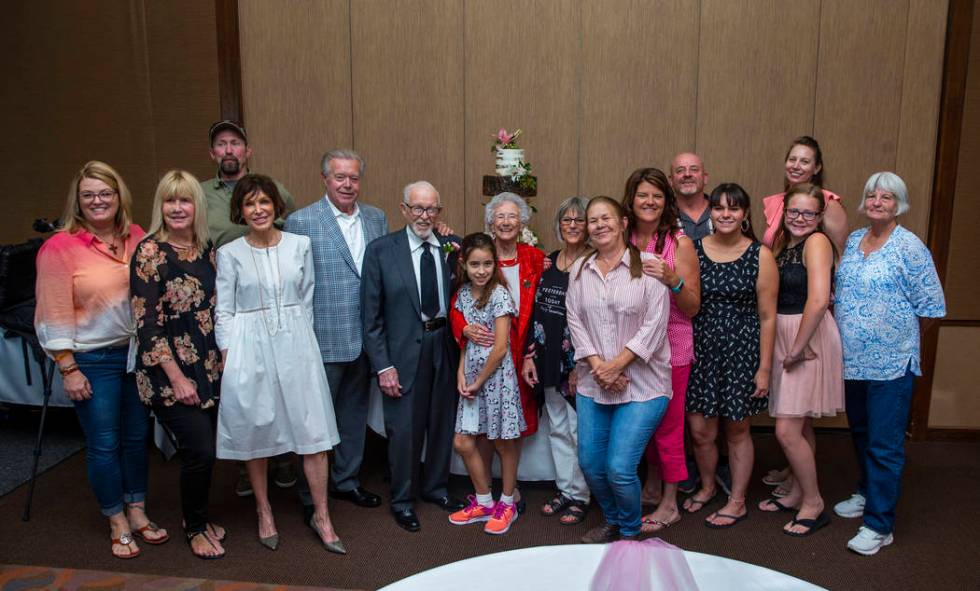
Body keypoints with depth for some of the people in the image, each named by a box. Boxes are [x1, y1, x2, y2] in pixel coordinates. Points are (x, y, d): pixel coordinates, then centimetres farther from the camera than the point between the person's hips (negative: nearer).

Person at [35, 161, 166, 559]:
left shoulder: (137, 238, 1)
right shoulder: (60, 247, -11)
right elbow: (54, 316, -10)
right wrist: (69, 370, -11)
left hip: (138, 352, 4)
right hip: (92, 360, -4)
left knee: (136, 436, 15)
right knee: (103, 444, 7)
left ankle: (137, 513, 33)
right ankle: (117, 524, 26)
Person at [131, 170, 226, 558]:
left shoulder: (207, 249, 6)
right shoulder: (150, 252, -12)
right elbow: (146, 323, -14)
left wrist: (222, 360, 9)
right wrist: (177, 378, -15)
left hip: (208, 368, 6)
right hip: (168, 373, -6)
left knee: (203, 449, 11)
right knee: (201, 450, -5)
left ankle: (198, 517, 34)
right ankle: (194, 528, 19)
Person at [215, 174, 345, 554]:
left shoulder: (300, 245, 4)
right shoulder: (229, 254, 1)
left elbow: (307, 300, 10)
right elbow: (223, 312, 1)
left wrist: (299, 339, 8)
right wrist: (230, 358, -5)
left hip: (295, 345, 1)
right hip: (249, 350, 0)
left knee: (314, 434, -1)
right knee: (255, 435, 10)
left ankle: (321, 517, 13)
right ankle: (264, 512, 29)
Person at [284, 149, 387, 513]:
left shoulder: (377, 219, 7)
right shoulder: (301, 221, -8)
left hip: (365, 338, 5)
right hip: (323, 340, -5)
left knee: (355, 413, 18)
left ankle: (347, 481, 36)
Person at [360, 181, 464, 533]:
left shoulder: (453, 246, 3)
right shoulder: (381, 250, -6)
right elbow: (371, 314, -7)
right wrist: (382, 366, -10)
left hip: (445, 348, 4)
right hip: (404, 351, -3)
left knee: (442, 422, 17)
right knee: (404, 428, 5)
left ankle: (435, 487, 38)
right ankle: (401, 500, 26)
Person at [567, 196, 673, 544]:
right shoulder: (579, 269, 8)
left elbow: (654, 325, -11)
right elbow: (575, 321, 4)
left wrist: (616, 365, -14)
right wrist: (597, 365, -9)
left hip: (642, 385, -4)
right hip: (592, 385, 5)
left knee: (619, 469, -9)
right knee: (590, 464, 9)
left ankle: (630, 531, 22)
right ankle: (612, 521, 38)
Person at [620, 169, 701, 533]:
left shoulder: (679, 243, -8)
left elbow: (692, 307, -8)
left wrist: (673, 279, -24)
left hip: (670, 346, -4)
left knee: (667, 422, 3)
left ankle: (669, 503, 18)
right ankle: (652, 483, 36)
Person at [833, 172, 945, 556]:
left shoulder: (910, 247, -10)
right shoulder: (852, 241, 8)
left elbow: (930, 307, -8)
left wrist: (900, 336, 1)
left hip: (890, 363, -6)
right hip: (852, 360, 6)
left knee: (884, 445, -1)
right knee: (861, 434, 20)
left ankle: (879, 525, 9)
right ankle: (867, 494, 39)